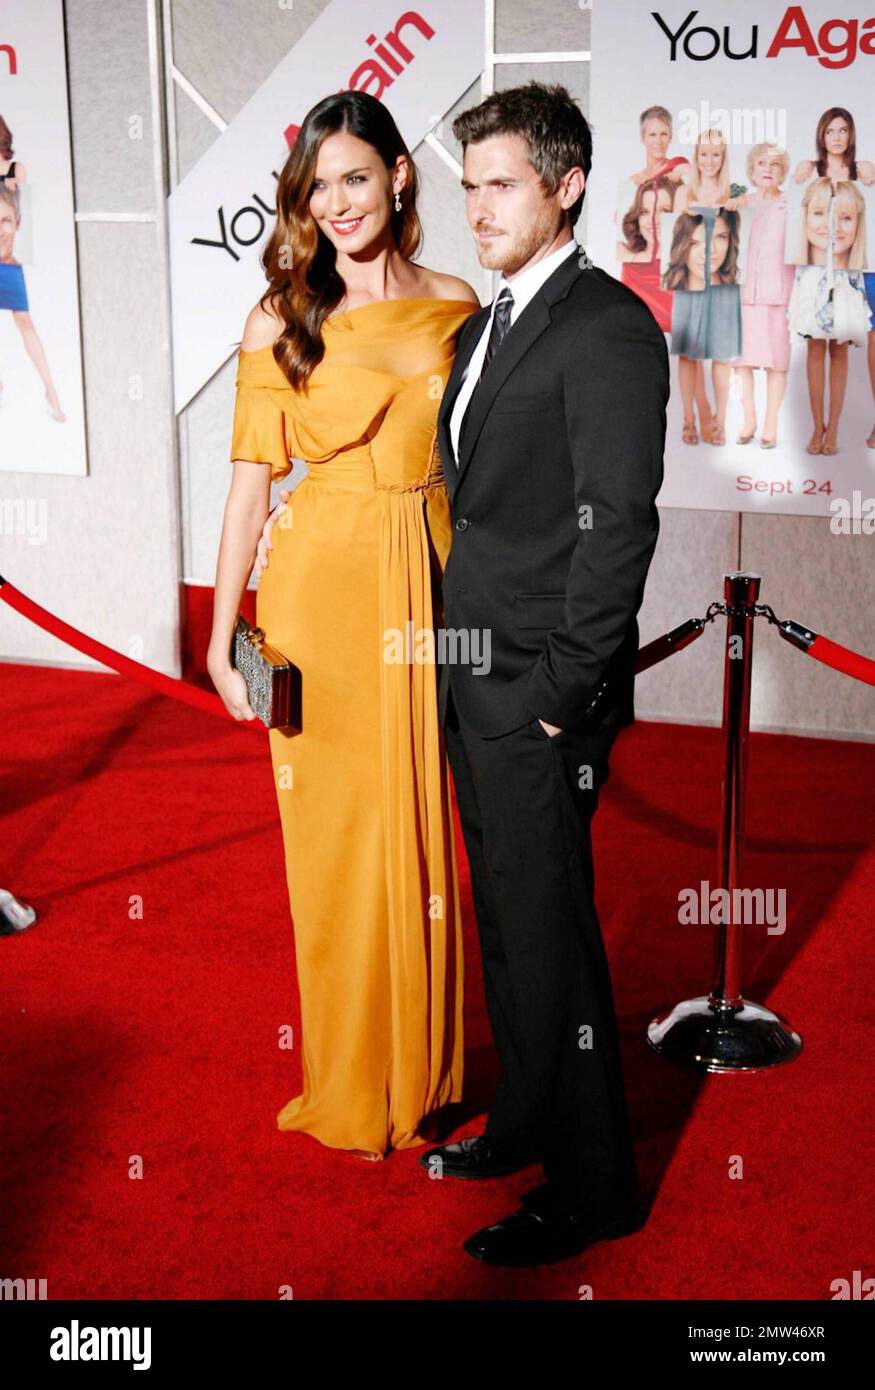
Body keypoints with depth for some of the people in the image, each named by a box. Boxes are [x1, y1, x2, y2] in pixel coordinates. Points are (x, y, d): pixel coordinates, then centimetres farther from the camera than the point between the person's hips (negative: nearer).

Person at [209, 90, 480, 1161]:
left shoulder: (455, 306, 7)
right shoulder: (283, 319, -1)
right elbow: (251, 477, -3)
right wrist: (222, 636, -6)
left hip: (434, 582, 3)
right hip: (321, 588, -2)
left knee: (423, 827, 10)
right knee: (338, 834, 5)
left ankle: (424, 1071, 28)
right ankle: (351, 1090, 23)